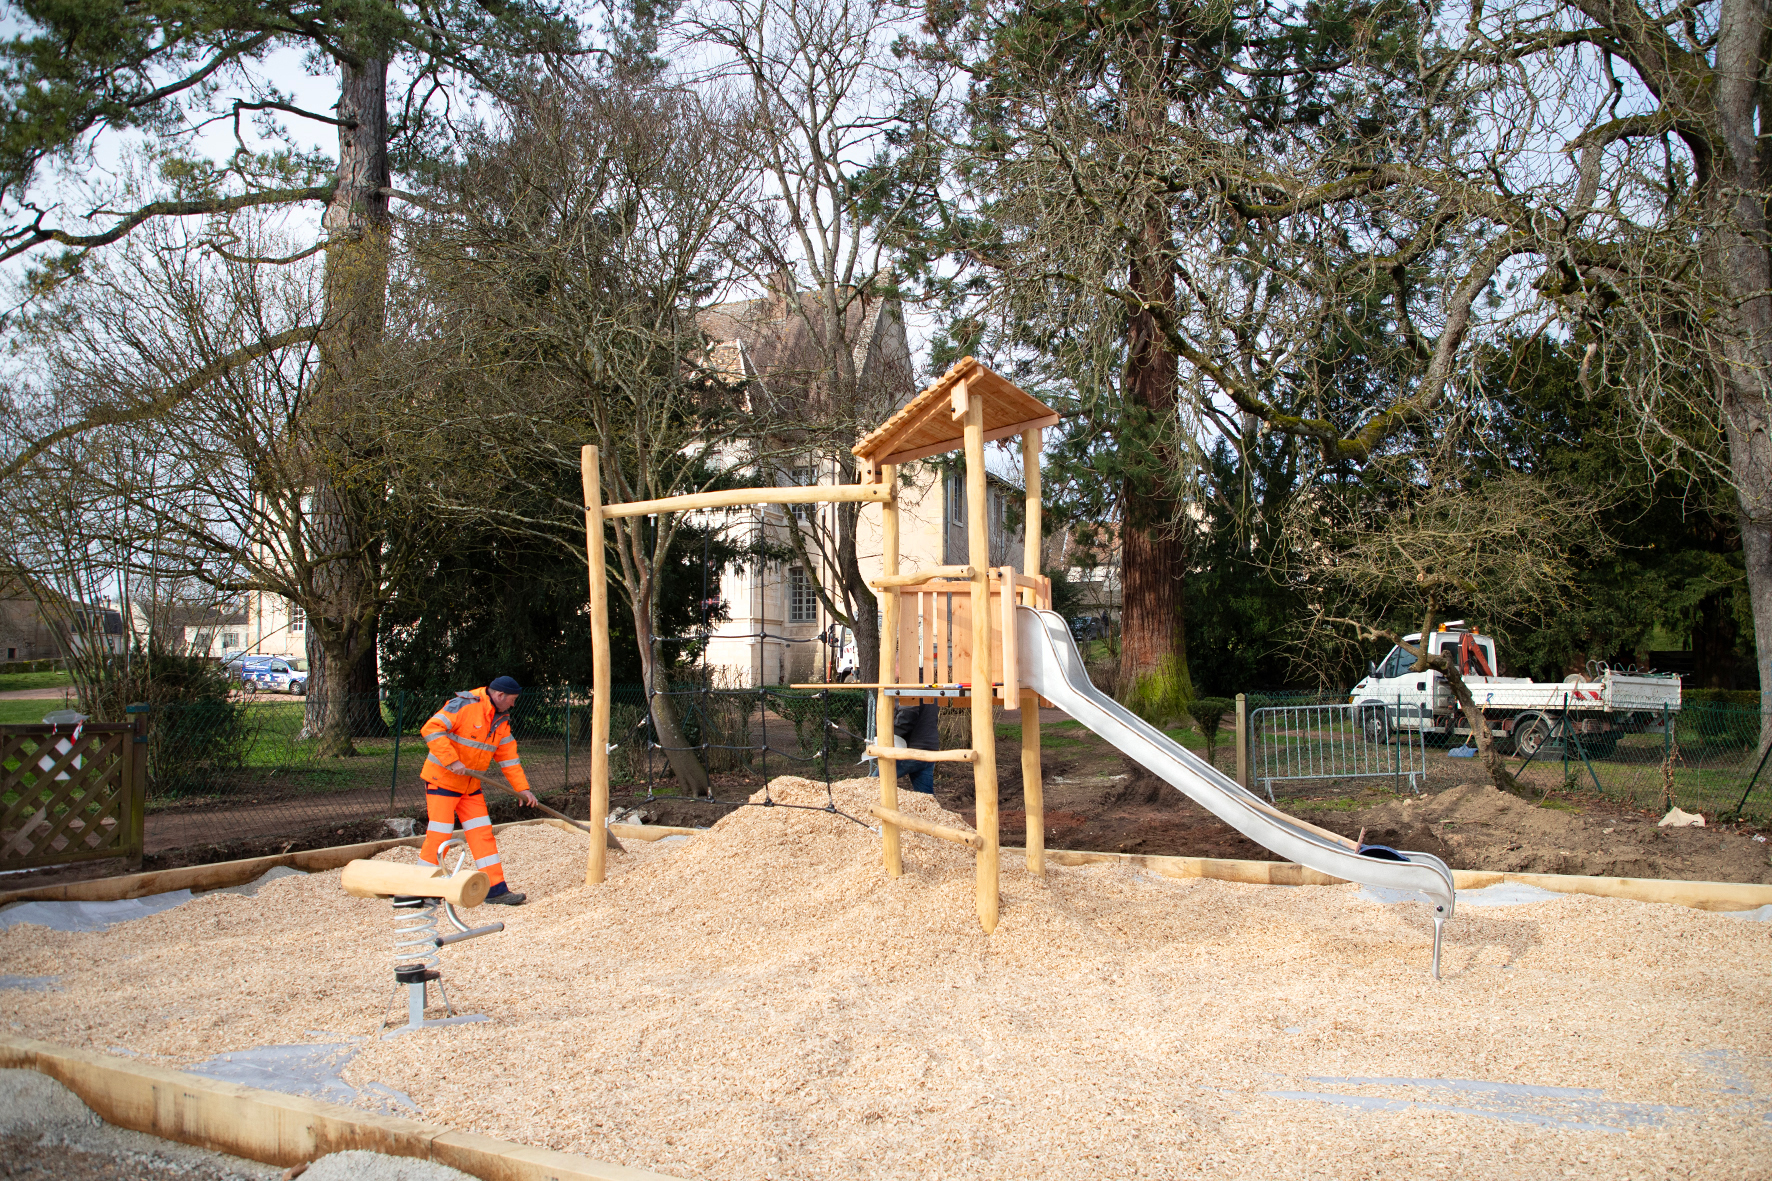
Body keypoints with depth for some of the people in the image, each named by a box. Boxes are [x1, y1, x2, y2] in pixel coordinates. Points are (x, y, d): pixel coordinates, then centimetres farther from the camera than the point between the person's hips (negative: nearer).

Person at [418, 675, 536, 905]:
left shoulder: (501, 721, 7)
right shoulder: (464, 705, -18)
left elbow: (508, 757, 9)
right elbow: (432, 729, -26)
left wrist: (522, 788, 1)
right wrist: (452, 761, -30)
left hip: (470, 786, 8)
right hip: (442, 779, -8)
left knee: (483, 833, 3)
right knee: (439, 835, -7)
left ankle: (495, 889, 5)